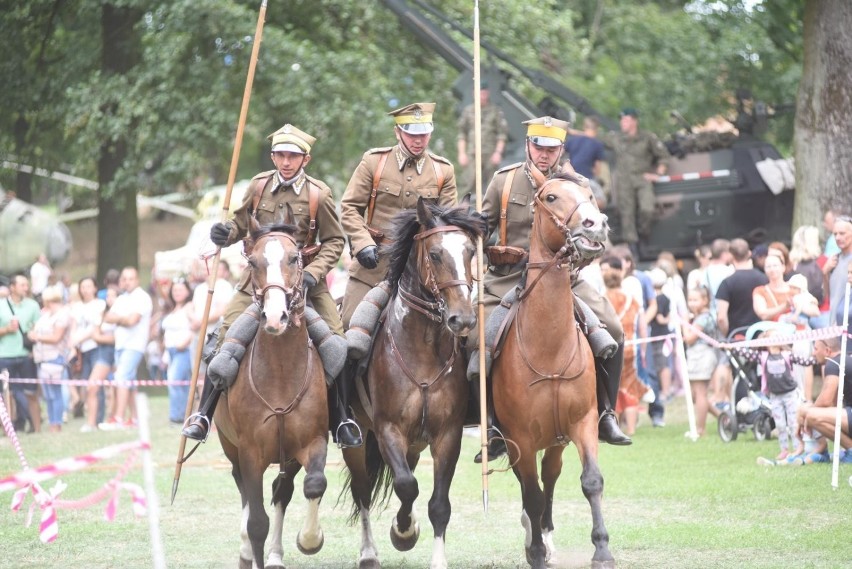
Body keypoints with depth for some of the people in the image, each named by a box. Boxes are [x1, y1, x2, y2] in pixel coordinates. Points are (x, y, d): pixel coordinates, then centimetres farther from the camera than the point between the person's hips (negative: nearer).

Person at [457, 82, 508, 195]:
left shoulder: (496, 111, 4)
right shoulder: (468, 111, 8)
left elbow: (503, 133, 2)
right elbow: (462, 133, 9)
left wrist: (498, 152, -10)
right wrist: (462, 153, 0)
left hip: (490, 155, -1)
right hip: (472, 155, 1)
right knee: (469, 183, -10)